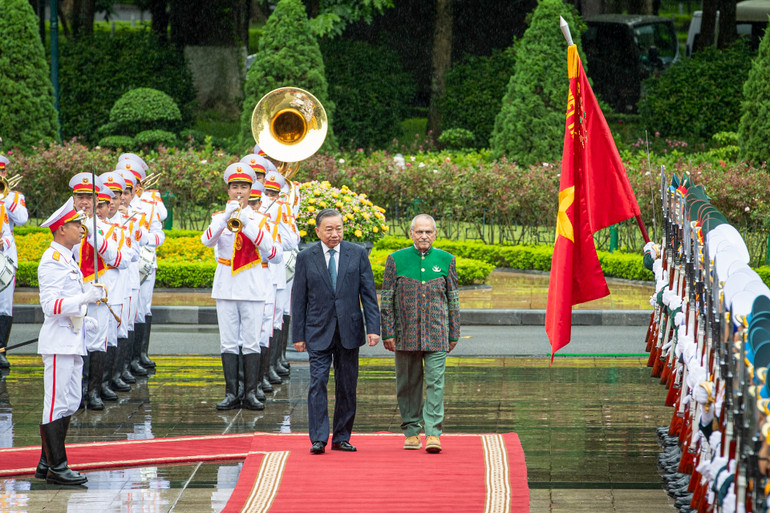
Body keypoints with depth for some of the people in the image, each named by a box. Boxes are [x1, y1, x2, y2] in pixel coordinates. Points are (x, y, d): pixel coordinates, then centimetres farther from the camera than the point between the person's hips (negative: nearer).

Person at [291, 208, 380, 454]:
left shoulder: (357, 254, 4)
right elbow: (298, 298, 3)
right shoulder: (306, 258, 2)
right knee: (318, 383, -9)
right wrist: (298, 335, 0)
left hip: (349, 330, 1)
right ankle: (318, 439, -9)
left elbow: (368, 293, 3)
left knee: (347, 386, 5)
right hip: (319, 332, -1)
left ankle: (342, 438, 13)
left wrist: (373, 327, -6)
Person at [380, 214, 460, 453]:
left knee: (435, 382, -9)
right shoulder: (396, 260, 3)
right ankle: (411, 431, 16)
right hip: (406, 334, 0)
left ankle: (433, 433, -11)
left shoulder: (446, 260, 7)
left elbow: (453, 299, 11)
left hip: (436, 334, 0)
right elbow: (387, 299, 4)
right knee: (408, 384, 6)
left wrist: (453, 334, 10)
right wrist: (387, 333, -1)